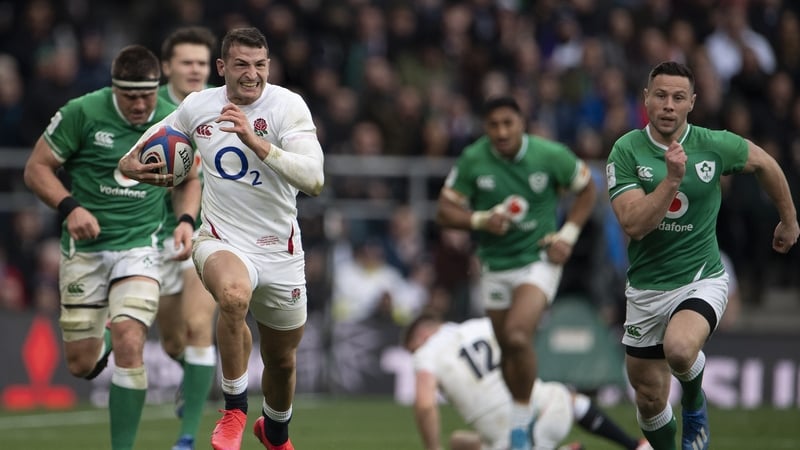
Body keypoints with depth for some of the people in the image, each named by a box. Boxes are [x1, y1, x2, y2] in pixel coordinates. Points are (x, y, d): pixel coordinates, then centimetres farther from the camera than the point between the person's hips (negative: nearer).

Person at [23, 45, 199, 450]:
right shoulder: (82, 112, -11)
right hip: (85, 247, 0)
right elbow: (37, 168, -5)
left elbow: (187, 179, 14)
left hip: (140, 245, 0)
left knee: (129, 345, -20)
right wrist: (69, 207, -21)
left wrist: (185, 220, -5)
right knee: (80, 365, 3)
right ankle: (101, 339, 41)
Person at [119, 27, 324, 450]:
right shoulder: (196, 106, -4)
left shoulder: (288, 105, -13)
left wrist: (254, 140, -35)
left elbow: (313, 180, -26)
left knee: (282, 360, 14)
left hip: (280, 251, 1)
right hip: (222, 242, -1)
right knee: (234, 294, -37)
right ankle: (234, 409, -18)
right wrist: (130, 161, -2)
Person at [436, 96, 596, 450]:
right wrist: (481, 220, -21)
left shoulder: (551, 155, -11)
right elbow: (445, 211, -2)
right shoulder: (473, 160, -7)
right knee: (508, 351, 9)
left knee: (517, 336, -23)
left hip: (539, 259, -3)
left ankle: (521, 422, -8)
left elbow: (586, 189, 6)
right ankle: (523, 420, 30)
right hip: (495, 265, 3)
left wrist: (567, 235, -5)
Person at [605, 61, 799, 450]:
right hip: (646, 288, 2)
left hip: (701, 279, -2)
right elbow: (634, 225, -21)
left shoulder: (715, 145, -9)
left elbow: (764, 164, 12)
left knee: (679, 349, -33)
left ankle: (694, 402, 1)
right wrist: (672, 179, -30)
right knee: (650, 400, 9)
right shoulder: (626, 151, -10)